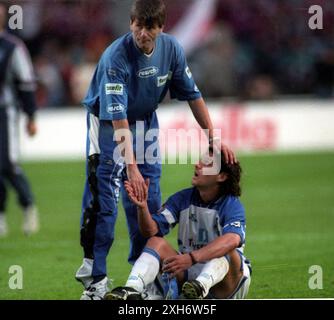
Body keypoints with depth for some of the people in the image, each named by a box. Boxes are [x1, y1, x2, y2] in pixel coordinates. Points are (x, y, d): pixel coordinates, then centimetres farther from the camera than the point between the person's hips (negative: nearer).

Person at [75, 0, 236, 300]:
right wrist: (131, 167, -39)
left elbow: (193, 95, -2)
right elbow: (118, 119, -34)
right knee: (103, 197, -16)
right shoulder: (116, 58, -31)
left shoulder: (171, 49, -15)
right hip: (107, 121, -5)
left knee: (148, 197, 4)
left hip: (145, 120, 5)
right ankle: (95, 278, -16)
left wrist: (214, 139, -4)